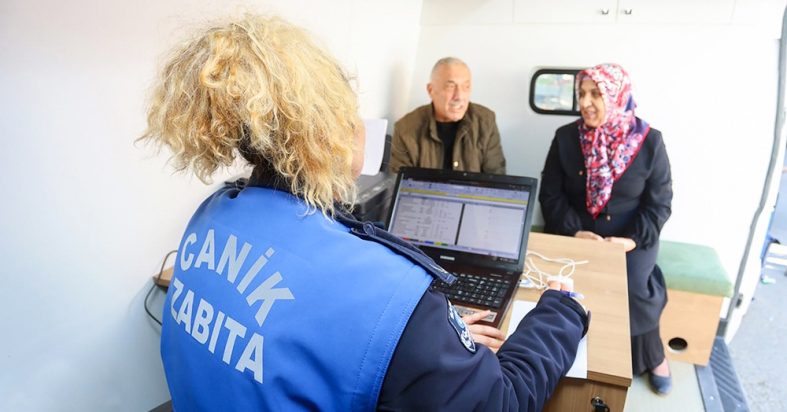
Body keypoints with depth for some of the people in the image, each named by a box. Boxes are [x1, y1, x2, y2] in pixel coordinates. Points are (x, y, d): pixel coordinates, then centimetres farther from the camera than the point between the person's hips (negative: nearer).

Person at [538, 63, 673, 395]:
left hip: (632, 239, -1)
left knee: (630, 286, -24)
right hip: (576, 235, 1)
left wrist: (632, 240, -16)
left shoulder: (649, 141, -3)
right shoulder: (566, 137, -1)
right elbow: (550, 194, -3)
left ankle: (649, 358, 10)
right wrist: (574, 231, -17)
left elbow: (659, 204, -2)